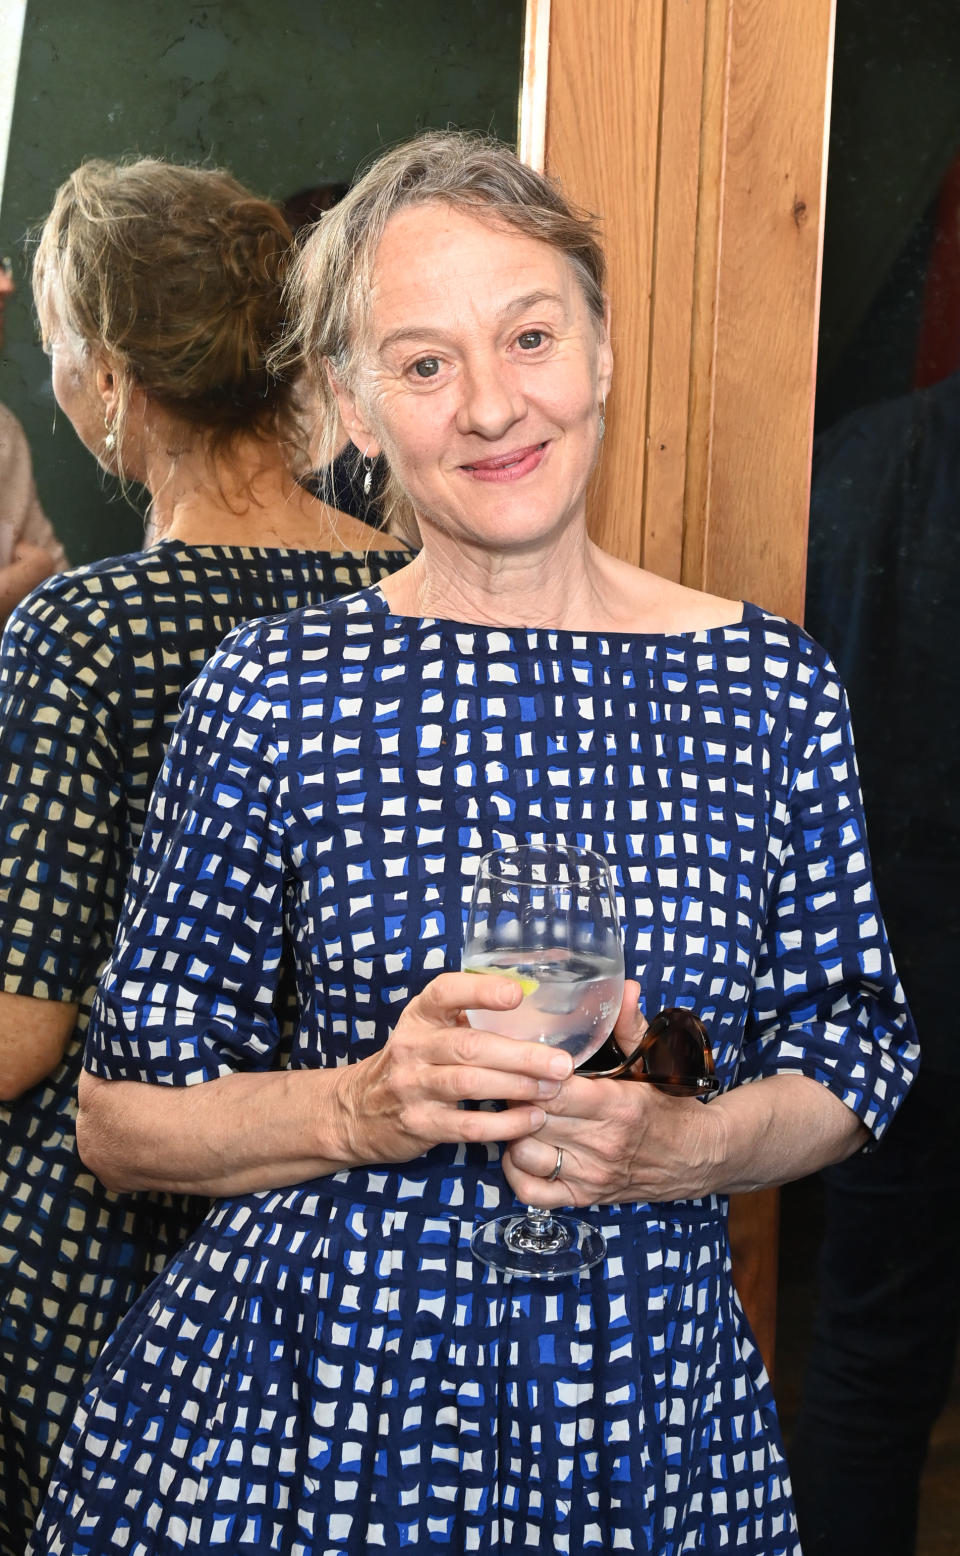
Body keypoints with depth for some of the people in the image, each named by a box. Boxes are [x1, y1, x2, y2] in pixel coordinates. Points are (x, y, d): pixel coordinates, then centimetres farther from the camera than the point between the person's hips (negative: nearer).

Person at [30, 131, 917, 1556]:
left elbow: (848, 1060, 6)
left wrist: (682, 1147, -13)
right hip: (303, 1407, -1)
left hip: (647, 1411, 2)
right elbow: (124, 1122, -3)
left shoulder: (772, 684, -2)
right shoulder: (273, 694, -7)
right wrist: (361, 1110, -19)